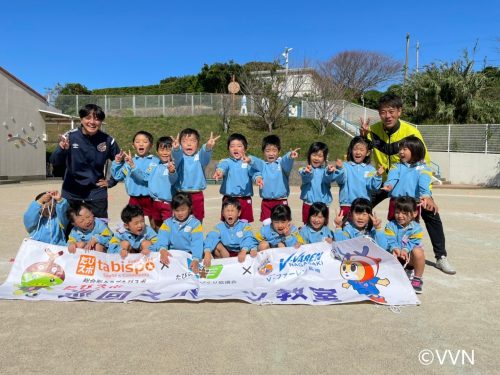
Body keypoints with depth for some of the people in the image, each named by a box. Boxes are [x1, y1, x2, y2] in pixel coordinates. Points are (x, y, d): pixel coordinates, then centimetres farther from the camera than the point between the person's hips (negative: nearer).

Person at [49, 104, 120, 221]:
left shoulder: (107, 140, -6)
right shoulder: (70, 137, -10)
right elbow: (55, 162, -16)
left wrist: (110, 182, 3)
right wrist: (62, 149, -35)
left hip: (96, 193, 0)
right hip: (71, 193, 0)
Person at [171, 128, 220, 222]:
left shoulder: (200, 156, -1)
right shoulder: (179, 156, -1)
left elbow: (205, 154, -23)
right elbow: (176, 155, -24)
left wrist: (208, 147, -48)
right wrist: (176, 148, -49)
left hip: (197, 195, 1)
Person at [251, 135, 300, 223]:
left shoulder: (282, 163, -4)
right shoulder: (262, 164, 5)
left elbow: (286, 162, -25)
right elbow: (256, 171, -11)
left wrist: (290, 156, -49)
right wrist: (257, 176, -36)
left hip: (281, 201, -2)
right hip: (266, 202, 2)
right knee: (266, 225, 8)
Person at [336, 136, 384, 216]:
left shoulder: (370, 169, 3)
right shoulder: (346, 166, -4)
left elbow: (373, 186, -5)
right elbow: (340, 181, -17)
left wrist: (378, 176, -23)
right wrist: (340, 169, -34)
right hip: (347, 204, -2)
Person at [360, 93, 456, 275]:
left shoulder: (411, 132, -22)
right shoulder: (373, 130, -15)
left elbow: (424, 161, -18)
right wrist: (363, 136, -22)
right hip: (382, 180, 2)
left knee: (430, 213, -11)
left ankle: (441, 257, 7)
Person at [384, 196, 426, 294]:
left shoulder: (416, 228, -5)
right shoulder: (391, 225, -2)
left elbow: (413, 242, -16)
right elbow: (390, 240, -15)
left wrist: (405, 249, -36)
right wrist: (394, 248, -36)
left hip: (409, 256, -1)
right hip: (395, 255, 1)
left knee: (418, 251, -35)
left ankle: (417, 279, -15)